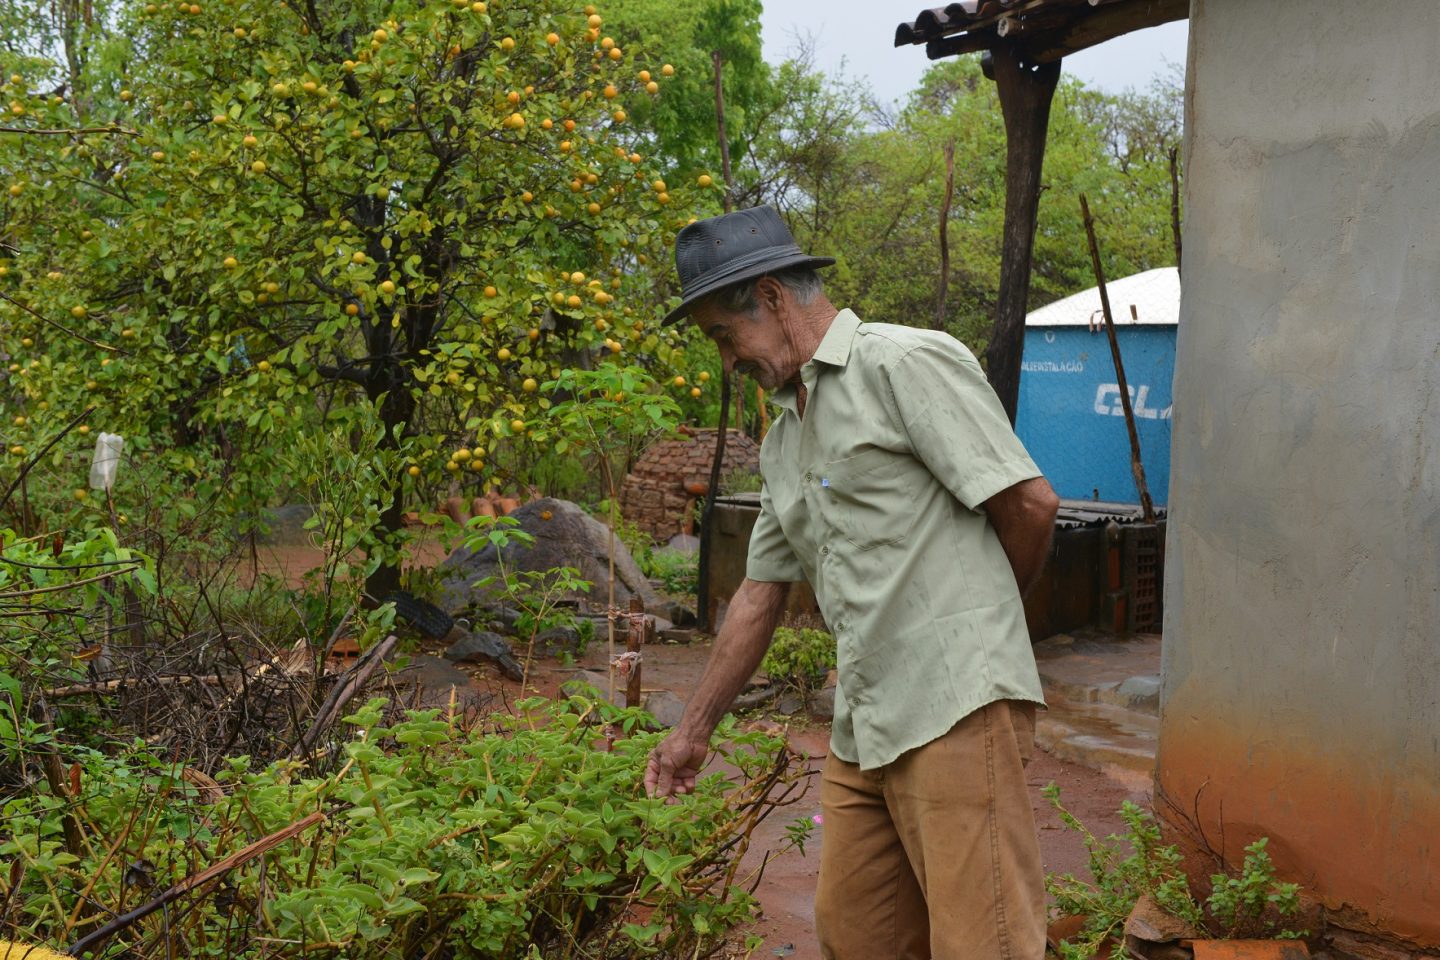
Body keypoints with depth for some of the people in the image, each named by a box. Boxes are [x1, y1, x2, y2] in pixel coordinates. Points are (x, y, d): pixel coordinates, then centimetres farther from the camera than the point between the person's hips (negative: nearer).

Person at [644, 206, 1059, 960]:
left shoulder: (906, 364, -7)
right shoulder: (783, 440, 20)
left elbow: (1030, 503, -11)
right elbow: (760, 593, 26)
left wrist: (981, 611, 7)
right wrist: (694, 730, 27)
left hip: (956, 706, -9)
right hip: (862, 728, 9)